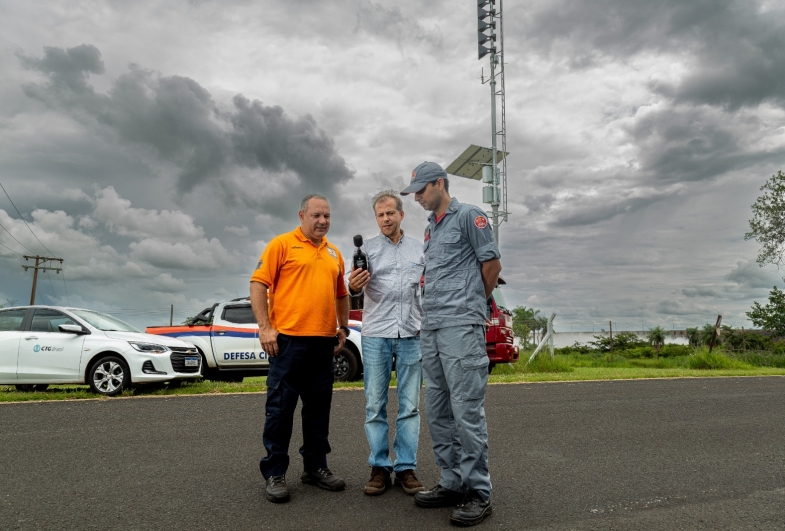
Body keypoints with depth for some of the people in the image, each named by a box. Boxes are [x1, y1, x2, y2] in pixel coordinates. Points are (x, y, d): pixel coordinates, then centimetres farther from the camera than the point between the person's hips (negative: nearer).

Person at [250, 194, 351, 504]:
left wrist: (343, 328, 15)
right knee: (280, 407, 2)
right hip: (288, 338, -5)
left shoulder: (334, 253, 16)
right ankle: (274, 473, 13)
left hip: (324, 341, 6)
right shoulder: (282, 244, -1)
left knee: (318, 408, 12)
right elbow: (258, 283, -7)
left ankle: (315, 467, 25)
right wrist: (264, 327, -13)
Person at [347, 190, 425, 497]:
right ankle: (379, 468, 12)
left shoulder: (419, 249, 11)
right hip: (376, 335, -1)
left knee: (410, 405, 4)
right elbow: (359, 289, -6)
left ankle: (406, 468, 13)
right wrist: (354, 287, -29)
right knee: (375, 405, 2)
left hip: (411, 334, 2)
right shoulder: (368, 248, 5)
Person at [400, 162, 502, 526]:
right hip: (430, 329, 8)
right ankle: (452, 483, 20)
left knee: (466, 410, -7)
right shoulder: (430, 228, 21)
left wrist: (474, 303, 8)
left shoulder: (468, 216, -1)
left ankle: (479, 493, 4)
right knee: (437, 410, 9)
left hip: (461, 326, -8)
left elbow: (492, 264, -1)